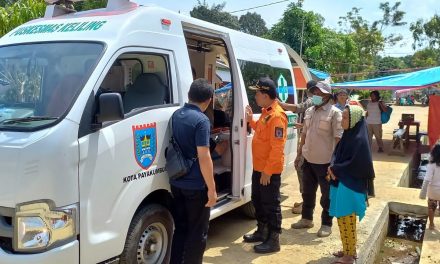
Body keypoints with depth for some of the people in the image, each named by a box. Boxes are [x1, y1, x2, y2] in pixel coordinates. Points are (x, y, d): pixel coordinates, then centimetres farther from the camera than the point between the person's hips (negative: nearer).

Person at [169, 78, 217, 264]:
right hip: (196, 186, -7)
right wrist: (212, 188, -15)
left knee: (180, 228, 19)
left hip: (176, 183, 7)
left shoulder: (176, 115, 6)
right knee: (197, 232, 7)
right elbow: (203, 157, -22)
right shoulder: (201, 120, -18)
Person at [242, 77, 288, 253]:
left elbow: (277, 147, -24)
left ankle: (273, 240, 12)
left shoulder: (277, 116, -22)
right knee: (257, 200, 20)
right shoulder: (265, 112, 10)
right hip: (259, 167, 10)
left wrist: (268, 171, -24)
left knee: (271, 205, 1)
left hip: (270, 170, -10)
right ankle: (262, 232, 35)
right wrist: (251, 121, 13)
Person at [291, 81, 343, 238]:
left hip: (325, 161, -7)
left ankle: (326, 224, 19)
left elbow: (338, 139, -14)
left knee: (327, 194, 6)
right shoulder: (309, 111, 10)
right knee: (307, 191, 18)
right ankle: (306, 219, 33)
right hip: (308, 159, 7)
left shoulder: (334, 113, -11)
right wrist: (299, 154, 17)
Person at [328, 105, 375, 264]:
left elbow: (356, 164, -21)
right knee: (342, 219, 16)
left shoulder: (359, 139, -18)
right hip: (341, 183, 9)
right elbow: (337, 154, 14)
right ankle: (348, 250, 30)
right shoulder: (348, 135, 9)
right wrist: (333, 167, -6)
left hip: (351, 185, -9)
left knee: (347, 220, 1)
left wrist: (335, 170, -12)